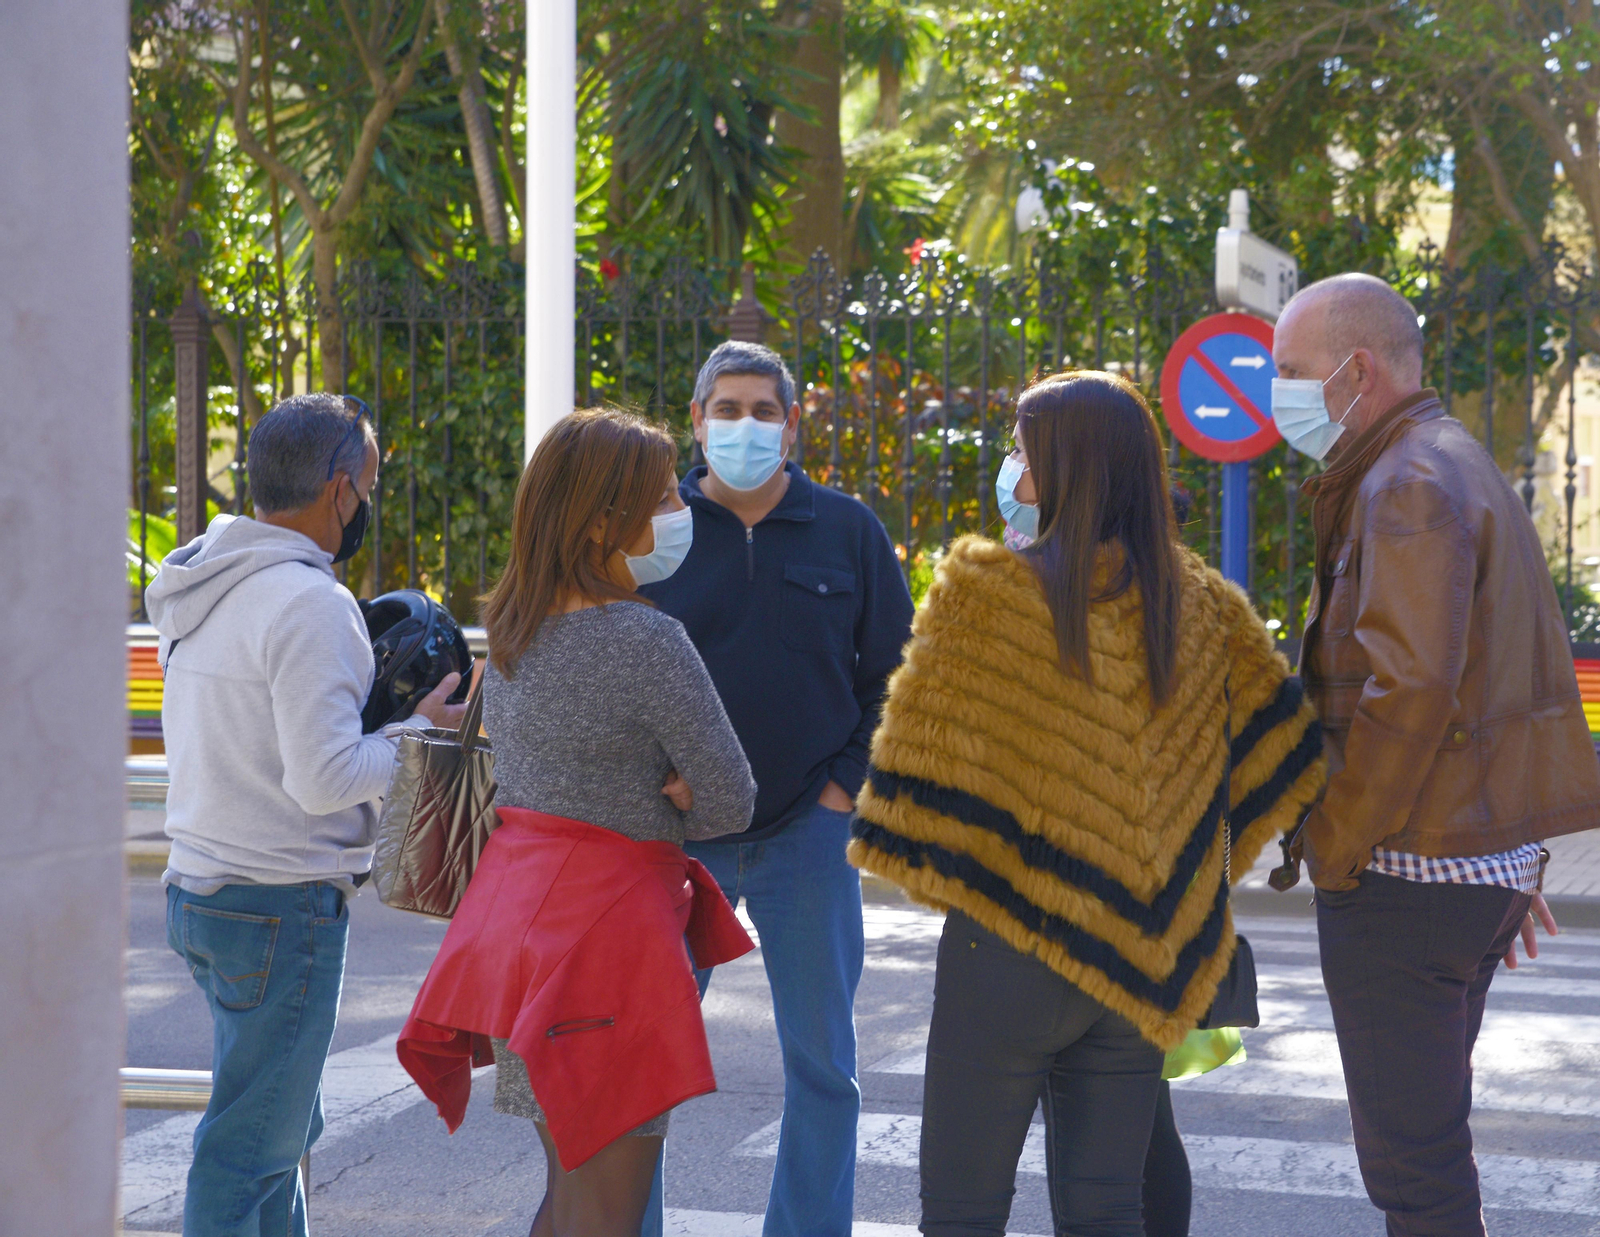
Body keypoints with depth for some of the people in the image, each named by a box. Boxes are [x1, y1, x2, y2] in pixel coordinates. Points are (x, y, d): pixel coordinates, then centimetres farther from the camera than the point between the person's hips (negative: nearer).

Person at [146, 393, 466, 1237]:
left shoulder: (198, 590, 10)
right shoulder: (308, 604, -18)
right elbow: (325, 778, -21)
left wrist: (362, 692, 14)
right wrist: (417, 731, -6)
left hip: (197, 889, 9)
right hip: (280, 907, -9)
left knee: (284, 1125, 19)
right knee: (250, 1149, -3)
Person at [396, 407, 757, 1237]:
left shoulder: (508, 629, 8)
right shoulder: (645, 641, -16)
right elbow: (730, 803, -13)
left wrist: (638, 809, 4)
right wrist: (665, 806, 5)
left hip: (512, 899, 9)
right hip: (608, 915, -9)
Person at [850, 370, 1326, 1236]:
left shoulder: (983, 590, -12)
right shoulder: (1199, 603, 3)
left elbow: (922, 753, -9)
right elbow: (1279, 748, 7)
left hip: (1010, 946, -5)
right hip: (1139, 958, 5)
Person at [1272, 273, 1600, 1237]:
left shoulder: (1409, 485, -14)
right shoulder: (1461, 467, 18)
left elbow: (1409, 687, -24)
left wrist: (1338, 853, -15)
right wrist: (1516, 867, 23)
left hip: (1406, 874, -10)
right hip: (1485, 865, 10)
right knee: (1432, 1140, 19)